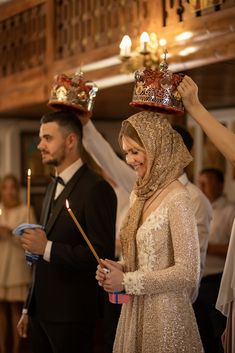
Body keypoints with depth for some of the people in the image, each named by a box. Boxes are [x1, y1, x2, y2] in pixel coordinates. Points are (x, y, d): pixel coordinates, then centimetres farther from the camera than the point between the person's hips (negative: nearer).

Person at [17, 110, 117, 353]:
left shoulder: (96, 189, -14)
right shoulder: (54, 187, 13)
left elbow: (103, 255, -20)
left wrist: (48, 248, -22)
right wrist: (29, 308, 18)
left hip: (71, 316, -7)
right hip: (41, 312, 7)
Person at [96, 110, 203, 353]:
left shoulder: (176, 198, -16)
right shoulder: (140, 194, 6)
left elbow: (188, 274, -19)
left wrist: (127, 282, -15)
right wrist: (118, 270, -3)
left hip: (165, 313, -7)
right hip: (134, 310, 7)